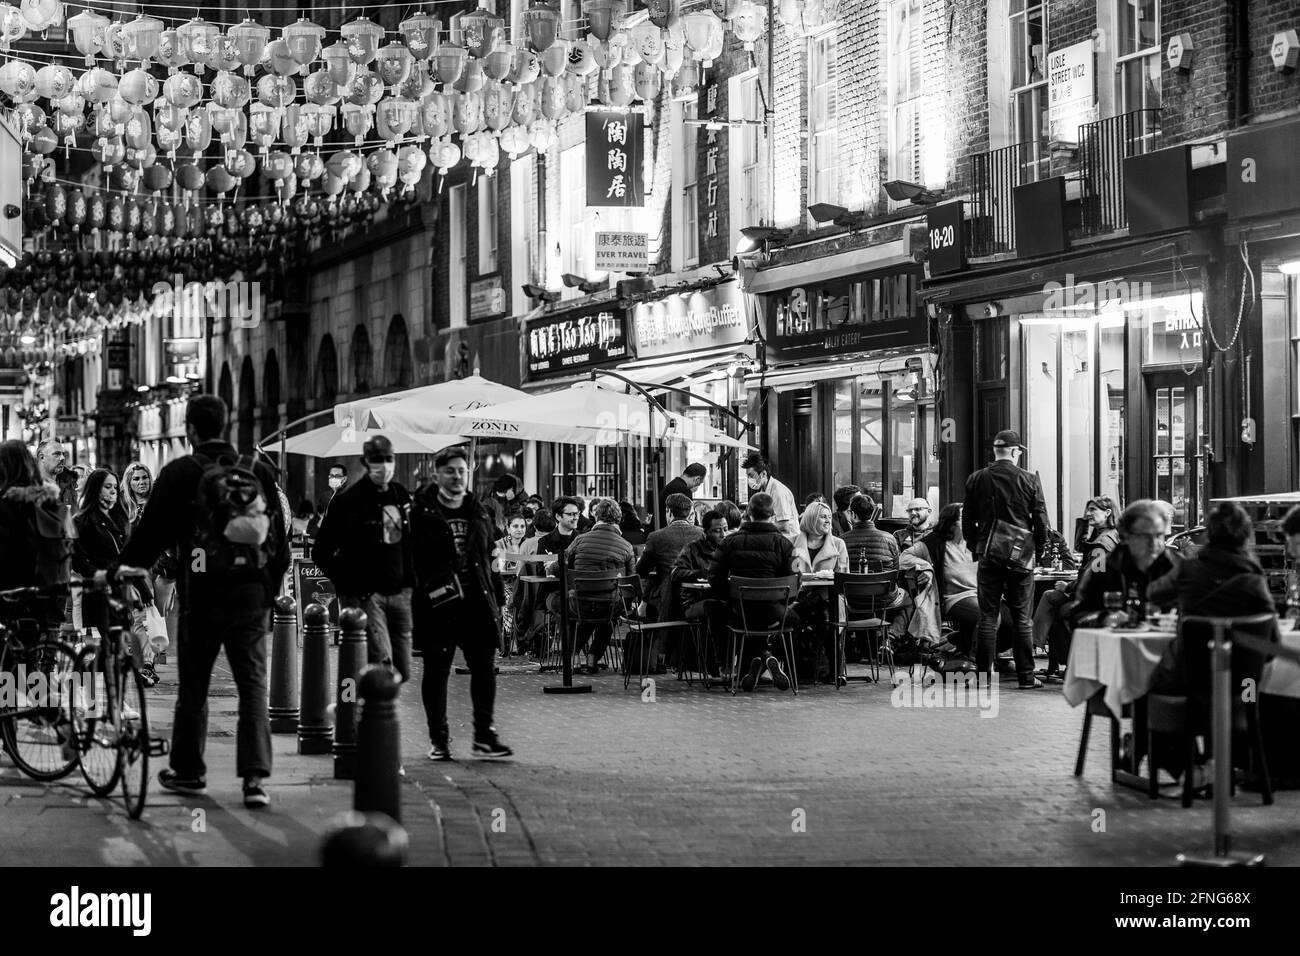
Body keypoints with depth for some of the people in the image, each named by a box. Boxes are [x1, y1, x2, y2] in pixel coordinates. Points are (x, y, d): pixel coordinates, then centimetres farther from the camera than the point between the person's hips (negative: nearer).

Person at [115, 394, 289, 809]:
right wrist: (271, 587, 17)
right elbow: (279, 538, 7)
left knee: (194, 687, 11)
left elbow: (153, 530, -3)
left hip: (201, 595, -2)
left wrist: (122, 567, 12)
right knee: (253, 685, 3)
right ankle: (256, 777, -5)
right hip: (252, 593, 2)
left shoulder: (178, 474, -6)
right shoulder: (260, 472, 3)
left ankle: (189, 771, 21)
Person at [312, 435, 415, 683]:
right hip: (365, 595, -6)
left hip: (399, 594, 6)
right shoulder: (348, 500, -7)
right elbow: (321, 552, -6)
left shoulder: (402, 496, 12)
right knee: (382, 666, -18)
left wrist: (409, 579, 11)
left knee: (402, 673, 7)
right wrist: (347, 584, -10)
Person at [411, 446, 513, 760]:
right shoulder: (421, 514, -2)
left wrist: (495, 596, 11)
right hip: (436, 605, -4)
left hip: (475, 603, 4)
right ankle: (438, 739, 12)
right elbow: (410, 560, -4)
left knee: (484, 667, -2)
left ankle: (484, 736, 4)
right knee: (436, 671, 4)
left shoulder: (479, 514, 13)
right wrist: (416, 596, -13)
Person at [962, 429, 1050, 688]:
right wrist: (1037, 549, 11)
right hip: (1021, 558, -1)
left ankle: (984, 674, 4)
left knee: (988, 617, 6)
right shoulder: (1029, 480, -5)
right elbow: (1041, 521, -3)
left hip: (988, 557, 1)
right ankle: (1025, 676, 6)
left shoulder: (976, 480, 0)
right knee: (1022, 618, 5)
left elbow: (967, 521, 5)